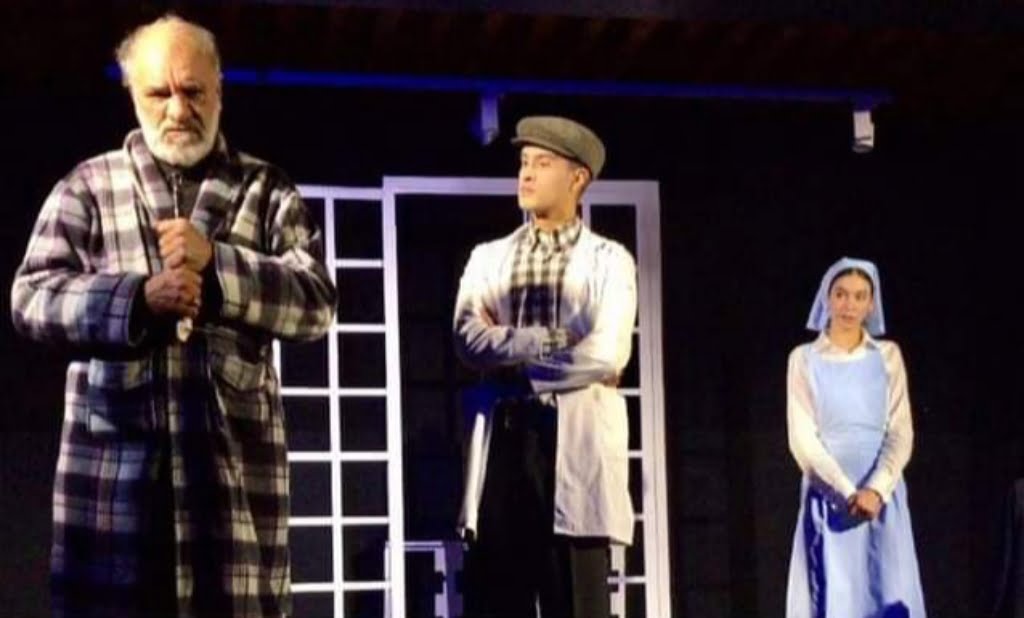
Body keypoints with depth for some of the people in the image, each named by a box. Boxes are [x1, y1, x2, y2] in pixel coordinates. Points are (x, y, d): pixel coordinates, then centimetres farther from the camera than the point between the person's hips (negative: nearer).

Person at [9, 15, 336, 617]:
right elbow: (32, 297, 2)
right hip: (114, 457, 0)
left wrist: (217, 263, -12)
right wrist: (138, 298, -13)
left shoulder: (268, 190, 13)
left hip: (236, 456, 1)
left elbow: (316, 301, 2)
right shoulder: (88, 186, 11)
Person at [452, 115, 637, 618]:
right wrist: (554, 342, -10)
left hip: (577, 446, -3)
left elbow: (607, 355, -9)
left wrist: (513, 362, -4)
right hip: (504, 444, 3)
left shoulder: (608, 261, 6)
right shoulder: (488, 258, 16)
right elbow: (469, 339, -2)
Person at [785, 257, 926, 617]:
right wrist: (847, 493, -13)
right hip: (828, 499, -1)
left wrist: (875, 489, -15)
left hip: (883, 499, 1)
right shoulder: (805, 359, 3)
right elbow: (802, 438, -3)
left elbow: (901, 433, 1)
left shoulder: (888, 357, 8)